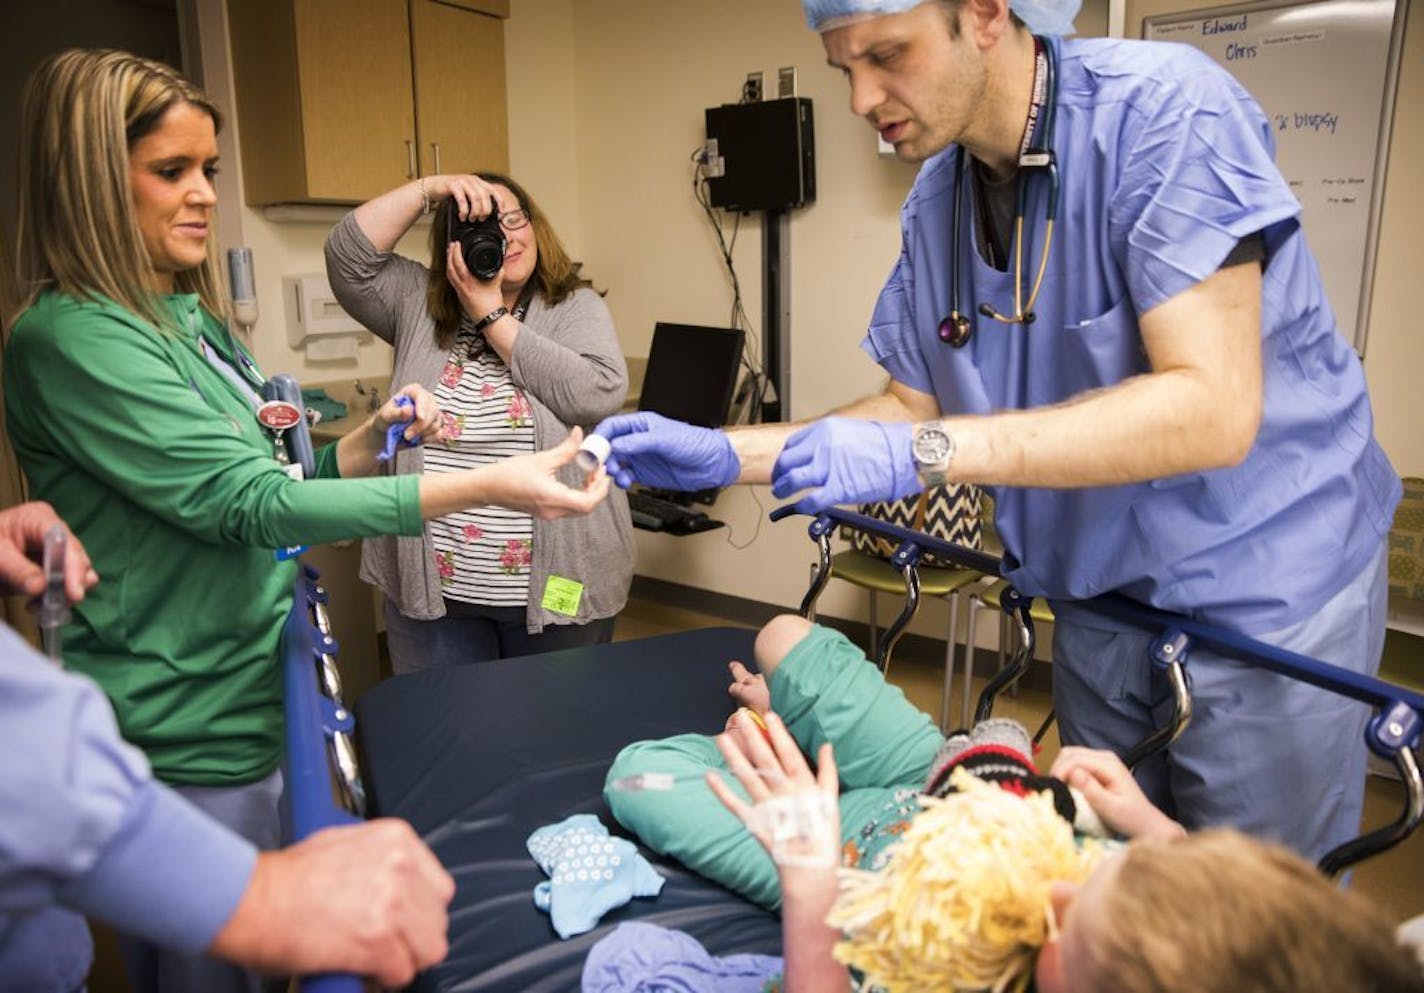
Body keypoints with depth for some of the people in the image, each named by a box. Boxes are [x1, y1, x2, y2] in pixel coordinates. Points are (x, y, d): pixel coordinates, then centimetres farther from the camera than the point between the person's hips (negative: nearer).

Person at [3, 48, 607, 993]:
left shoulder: (189, 319, 10)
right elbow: (248, 503, -27)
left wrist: (371, 438, -4)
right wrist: (484, 486, -32)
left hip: (254, 699, 9)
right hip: (191, 732, -8)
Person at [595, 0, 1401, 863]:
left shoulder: (1163, 106, -21)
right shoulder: (935, 202, -1)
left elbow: (1213, 410, -29)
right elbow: (914, 408, 5)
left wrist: (926, 453, -34)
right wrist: (723, 453, -6)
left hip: (1264, 595, -5)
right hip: (1101, 595, 6)